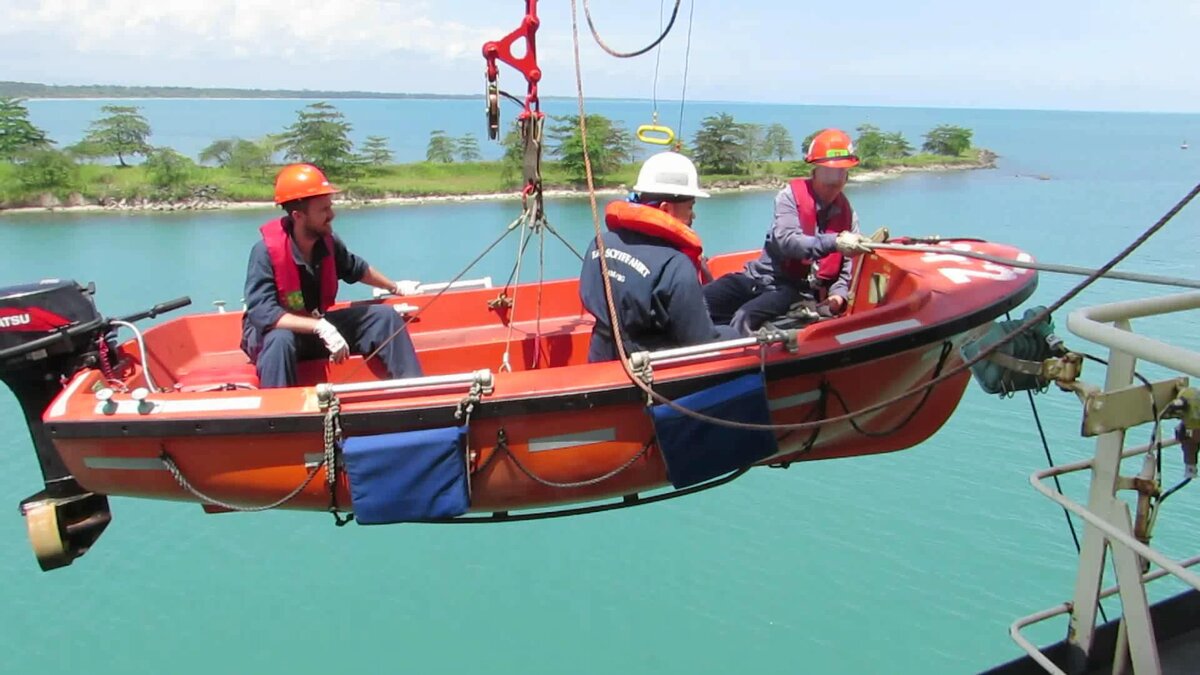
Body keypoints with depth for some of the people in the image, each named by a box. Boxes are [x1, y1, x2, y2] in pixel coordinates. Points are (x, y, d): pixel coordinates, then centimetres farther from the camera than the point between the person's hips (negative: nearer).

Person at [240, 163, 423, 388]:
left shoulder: (327, 241, -8)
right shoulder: (266, 251, -26)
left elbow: (356, 269, 15)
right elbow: (261, 313, -34)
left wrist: (395, 287, 28)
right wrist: (321, 328, -42)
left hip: (317, 326, 6)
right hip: (275, 331, -6)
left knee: (385, 316, -6)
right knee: (281, 340, -42)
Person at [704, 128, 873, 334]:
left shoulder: (848, 215, 8)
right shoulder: (791, 195, -3)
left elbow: (849, 268, 11)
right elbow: (787, 241, -19)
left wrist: (838, 295, -10)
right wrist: (834, 242, -31)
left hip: (798, 291, -1)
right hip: (761, 278, 1)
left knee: (744, 318, -33)